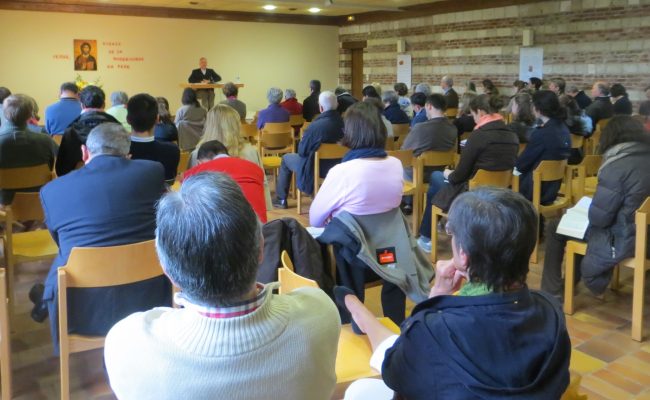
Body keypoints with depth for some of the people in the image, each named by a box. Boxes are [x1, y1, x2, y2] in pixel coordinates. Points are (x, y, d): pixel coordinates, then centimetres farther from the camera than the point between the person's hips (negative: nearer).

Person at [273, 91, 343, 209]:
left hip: (315, 170, -5)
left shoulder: (315, 126, -28)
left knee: (286, 158, 20)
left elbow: (302, 151, -16)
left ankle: (281, 199, 27)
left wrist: (301, 143, 6)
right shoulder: (343, 123, -13)